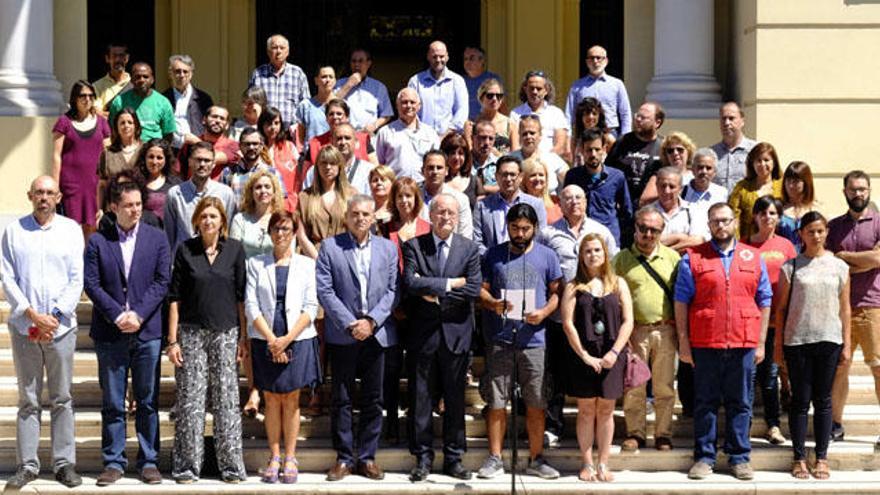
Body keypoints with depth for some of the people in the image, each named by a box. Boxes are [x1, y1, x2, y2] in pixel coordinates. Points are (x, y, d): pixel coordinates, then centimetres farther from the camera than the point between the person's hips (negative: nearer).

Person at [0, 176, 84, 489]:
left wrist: (53, 318, -7)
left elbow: (76, 280, 2)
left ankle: (65, 464, 6)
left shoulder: (71, 229, 6)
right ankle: (27, 465, 6)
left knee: (62, 399, 2)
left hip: (61, 326, 0)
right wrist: (32, 315, -9)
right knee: (28, 400, 3)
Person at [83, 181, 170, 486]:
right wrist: (117, 314, -11)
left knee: (148, 401, 5)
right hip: (110, 332, 0)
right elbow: (91, 283, -1)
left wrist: (139, 314, -11)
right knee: (112, 403, 4)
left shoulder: (157, 238, 6)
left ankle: (149, 461, 11)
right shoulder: (98, 241, 4)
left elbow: (162, 281, 0)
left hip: (147, 331, 0)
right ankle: (114, 461, 11)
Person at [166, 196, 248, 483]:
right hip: (191, 332, -1)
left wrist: (243, 335, 3)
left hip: (226, 333, 1)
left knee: (226, 398, 2)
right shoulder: (185, 250, 2)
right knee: (190, 399, 0)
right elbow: (175, 297, 2)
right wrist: (172, 339, -3)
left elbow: (241, 295, 7)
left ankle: (231, 465, 9)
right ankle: (187, 465, 7)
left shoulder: (234, 250, 4)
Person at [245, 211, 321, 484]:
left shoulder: (306, 264, 5)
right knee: (272, 399, 4)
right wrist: (272, 340, -10)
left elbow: (310, 307, -1)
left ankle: (290, 459, 7)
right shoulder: (256, 264, 6)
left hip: (297, 340, 0)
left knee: (291, 400, 3)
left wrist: (287, 339, -11)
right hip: (265, 342, 1)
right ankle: (274, 458, 9)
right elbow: (251, 305, 0)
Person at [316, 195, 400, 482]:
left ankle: (367, 457, 12)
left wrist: (372, 321, -9)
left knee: (373, 400, 5)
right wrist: (350, 324, -12)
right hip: (342, 335, -2)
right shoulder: (330, 247, 1)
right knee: (342, 399, 3)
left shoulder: (388, 248, 9)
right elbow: (325, 291, -4)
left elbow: (392, 290, 4)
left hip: (376, 334, 2)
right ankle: (344, 458, 9)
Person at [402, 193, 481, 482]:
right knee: (420, 397, 4)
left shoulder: (469, 249, 4)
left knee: (455, 399, 7)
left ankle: (453, 458, 16)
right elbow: (410, 283, -14)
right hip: (422, 333, -1)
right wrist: (450, 283, -14)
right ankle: (423, 458, 13)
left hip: (456, 332, 1)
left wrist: (434, 293, -11)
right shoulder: (413, 246, 1)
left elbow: (473, 290, -7)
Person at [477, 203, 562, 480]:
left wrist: (544, 312, -11)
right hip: (499, 340, 0)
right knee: (496, 402, 2)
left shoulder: (547, 256, 7)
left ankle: (536, 459, 13)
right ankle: (495, 459, 11)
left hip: (533, 340, 0)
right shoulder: (494, 255, 7)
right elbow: (481, 290, 7)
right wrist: (493, 304, -14)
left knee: (536, 403, 3)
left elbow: (556, 292, 8)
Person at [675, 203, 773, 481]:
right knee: (705, 403, 4)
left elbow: (764, 303, 12)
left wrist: (761, 343, 6)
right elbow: (681, 301, 3)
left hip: (743, 344, 2)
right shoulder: (693, 258, 4)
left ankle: (739, 458, 13)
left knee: (740, 403, 6)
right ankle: (704, 457, 10)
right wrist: (683, 341, -3)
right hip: (705, 344, -2)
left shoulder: (754, 258, 10)